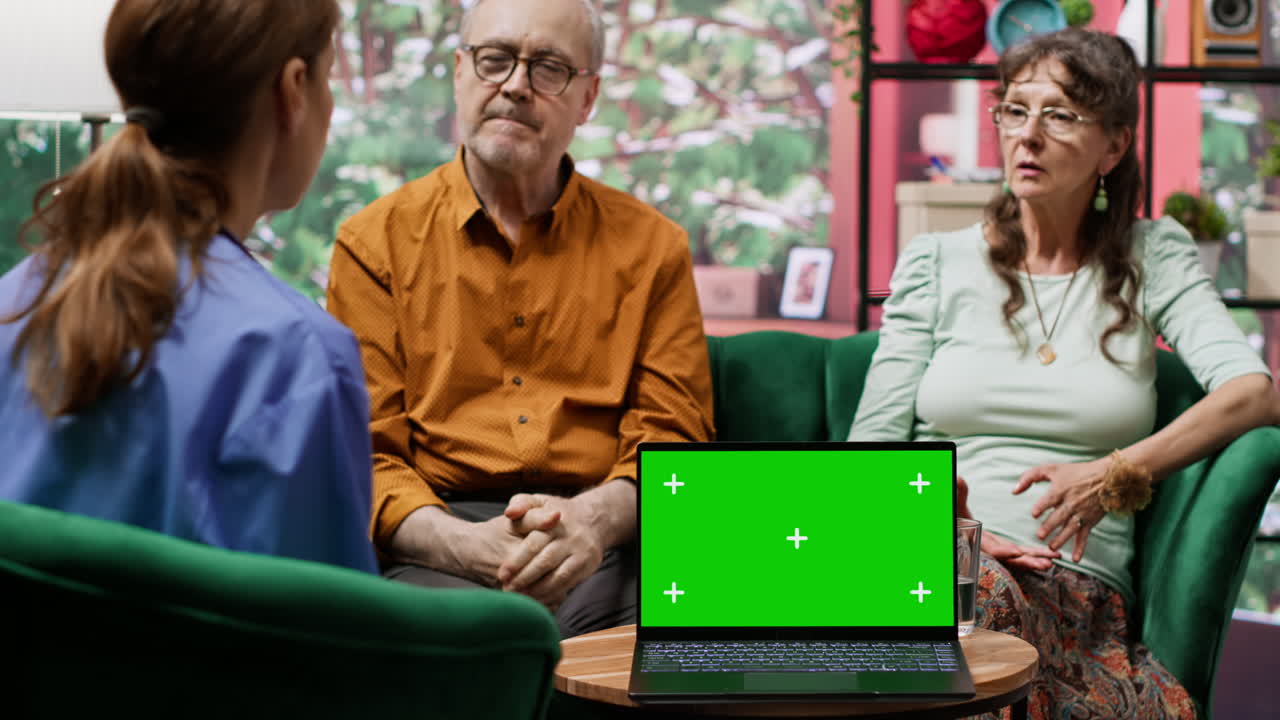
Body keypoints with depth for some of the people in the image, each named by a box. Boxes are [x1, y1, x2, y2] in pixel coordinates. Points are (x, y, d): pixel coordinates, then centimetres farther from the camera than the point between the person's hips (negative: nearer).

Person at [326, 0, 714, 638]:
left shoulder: (652, 246, 14)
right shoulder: (374, 242, 11)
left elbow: (671, 436, 8)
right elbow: (364, 454, 4)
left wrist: (591, 517, -16)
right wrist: (467, 545, -18)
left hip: (605, 542, 2)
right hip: (437, 542, -2)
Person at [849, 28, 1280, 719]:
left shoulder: (1150, 258, 14)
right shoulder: (935, 263, 15)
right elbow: (871, 450, 9)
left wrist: (1117, 474, -16)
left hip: (1077, 589, -1)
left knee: (983, 599, -39)